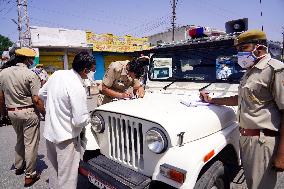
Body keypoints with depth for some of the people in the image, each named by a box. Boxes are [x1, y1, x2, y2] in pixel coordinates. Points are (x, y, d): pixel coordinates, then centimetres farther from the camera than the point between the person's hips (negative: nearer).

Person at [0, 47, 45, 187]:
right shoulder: (30, 74, -16)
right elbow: (36, 99, -18)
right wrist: (44, 113, -7)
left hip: (12, 112, 6)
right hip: (28, 113, -6)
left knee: (20, 140, 26)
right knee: (30, 143, 5)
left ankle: (18, 167, 41)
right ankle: (30, 175, 16)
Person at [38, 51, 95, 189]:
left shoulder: (57, 74, -4)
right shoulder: (77, 88, -27)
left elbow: (42, 94, 11)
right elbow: (80, 121, -25)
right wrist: (88, 118, -4)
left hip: (49, 132, 8)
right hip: (66, 137, -8)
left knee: (53, 170, 27)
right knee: (67, 177, 10)